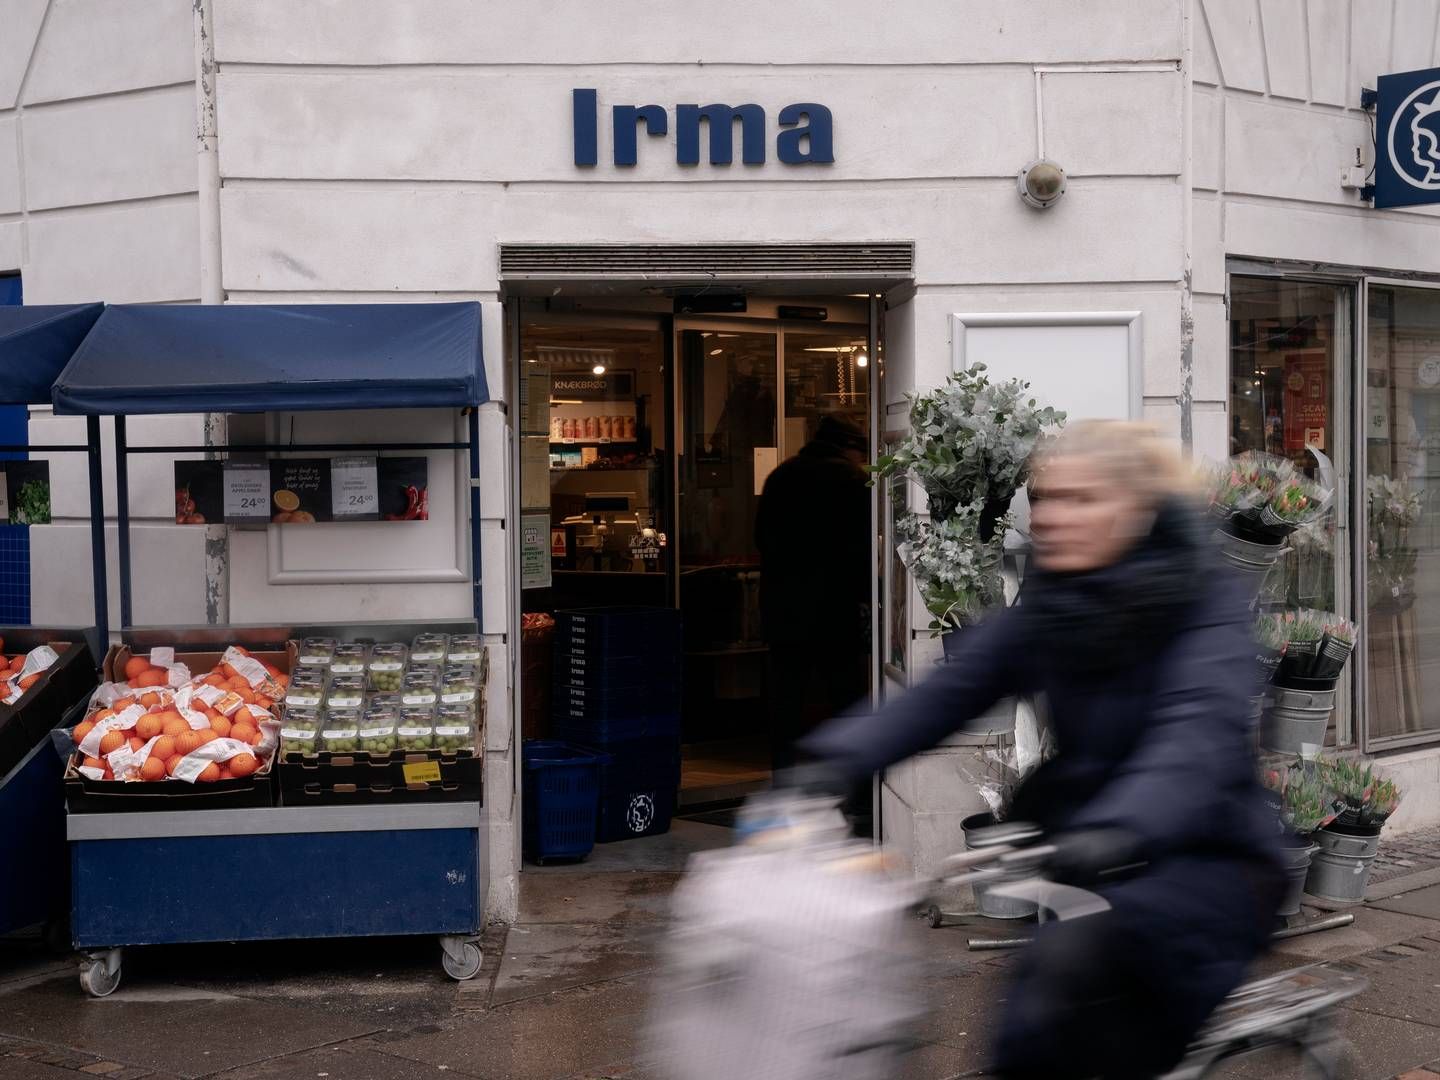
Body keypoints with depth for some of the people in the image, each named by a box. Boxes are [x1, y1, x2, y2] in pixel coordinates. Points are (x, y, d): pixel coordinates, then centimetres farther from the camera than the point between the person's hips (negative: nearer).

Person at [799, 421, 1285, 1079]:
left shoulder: (1210, 605, -11)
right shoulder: (1045, 608, 5)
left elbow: (1200, 736, -30)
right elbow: (943, 695, -8)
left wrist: (1116, 831, -50)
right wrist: (833, 759, -27)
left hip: (1205, 860, -5)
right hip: (1082, 856, 6)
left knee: (1071, 952, -34)